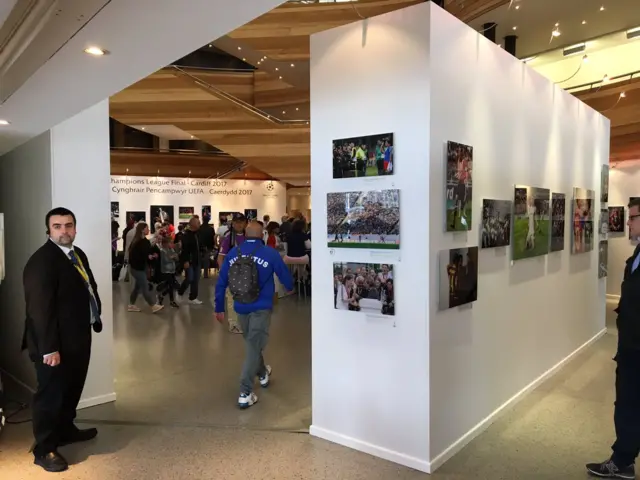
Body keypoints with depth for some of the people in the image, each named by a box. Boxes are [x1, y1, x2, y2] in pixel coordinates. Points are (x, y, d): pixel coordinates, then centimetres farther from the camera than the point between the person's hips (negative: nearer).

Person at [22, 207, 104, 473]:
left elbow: (89, 288, 16)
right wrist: (49, 348, -25)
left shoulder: (77, 254, 9)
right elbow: (40, 309, -24)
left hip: (78, 336, 9)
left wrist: (96, 317, 7)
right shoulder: (41, 261, -20)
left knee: (72, 388, 23)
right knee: (50, 394, 4)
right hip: (56, 343, -9)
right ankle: (44, 449, 19)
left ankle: (65, 430, 41)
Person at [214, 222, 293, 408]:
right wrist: (290, 287, 25)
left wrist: (219, 308, 12)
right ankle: (245, 393, -1)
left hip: (241, 307, 4)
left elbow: (221, 283, 2)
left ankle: (262, 373, 46)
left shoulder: (232, 253, -1)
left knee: (252, 343, 24)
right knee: (254, 346, 0)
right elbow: (286, 277, 1)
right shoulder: (270, 253, -10)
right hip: (261, 307, -4)